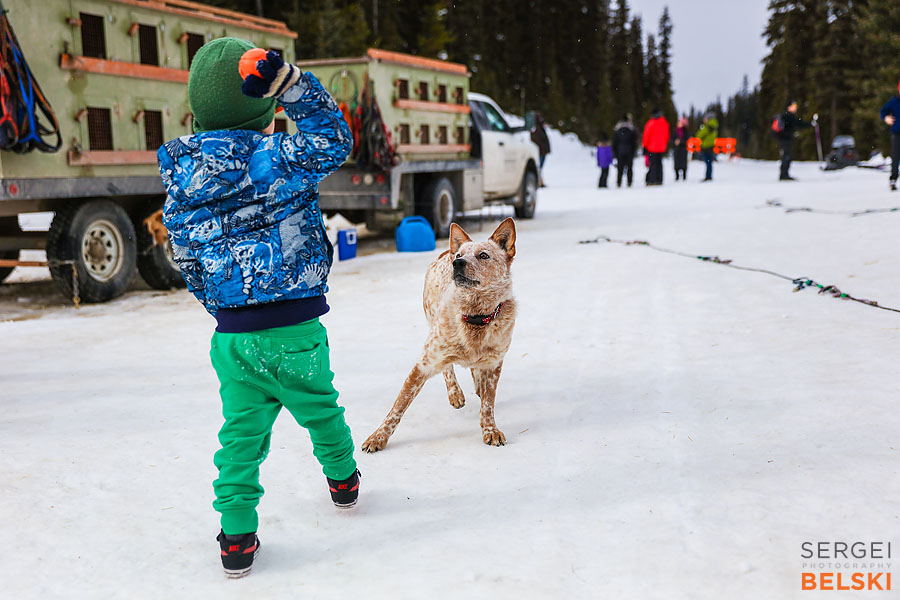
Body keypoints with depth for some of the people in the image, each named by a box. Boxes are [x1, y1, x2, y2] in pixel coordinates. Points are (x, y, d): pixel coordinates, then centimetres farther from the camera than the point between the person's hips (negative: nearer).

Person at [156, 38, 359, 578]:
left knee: (242, 434, 12)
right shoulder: (276, 160, -14)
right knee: (320, 410, 21)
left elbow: (188, 261, 9)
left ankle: (237, 537, 12)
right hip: (295, 330, -3)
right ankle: (342, 479, 44)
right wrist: (288, 80, -12)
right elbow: (335, 139, -5)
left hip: (231, 334, 3)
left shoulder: (181, 179, 2)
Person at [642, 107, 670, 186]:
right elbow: (667, 135, 13)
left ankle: (652, 180, -7)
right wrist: (665, 145, 22)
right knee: (659, 163, 10)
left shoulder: (650, 123, -11)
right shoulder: (665, 123, 6)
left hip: (651, 147, -5)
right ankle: (659, 180, 8)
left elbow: (646, 135, -7)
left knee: (653, 164, -3)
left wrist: (644, 145, 2)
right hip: (661, 147, 5)